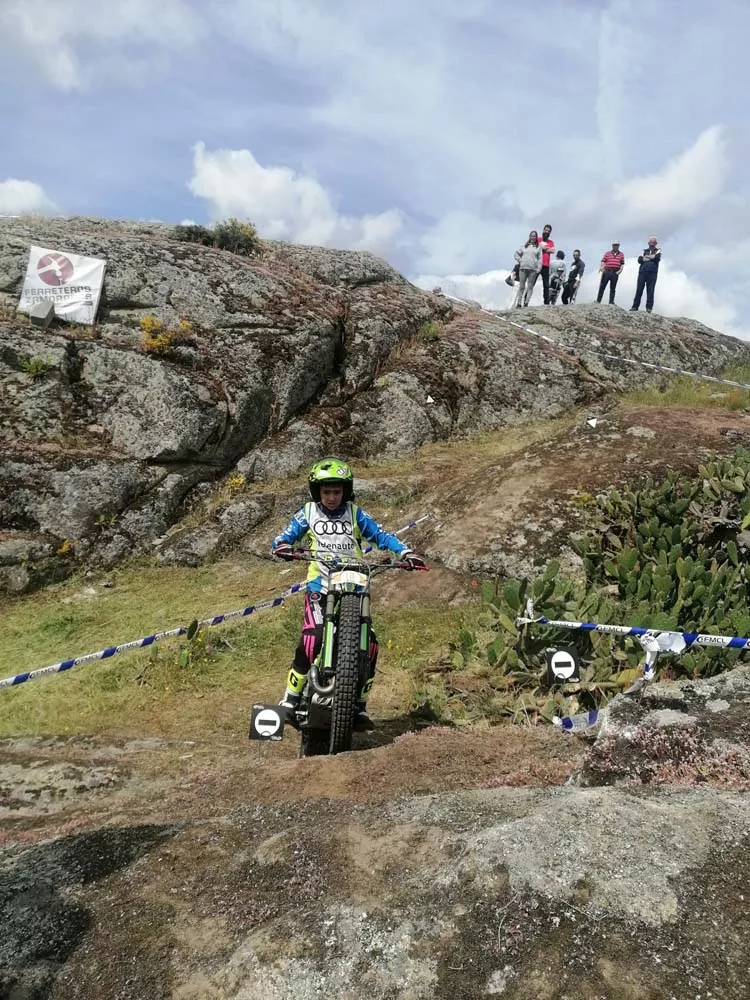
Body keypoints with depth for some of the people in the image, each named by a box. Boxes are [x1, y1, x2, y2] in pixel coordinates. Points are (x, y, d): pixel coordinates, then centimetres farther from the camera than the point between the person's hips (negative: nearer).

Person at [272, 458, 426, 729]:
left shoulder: (355, 513, 12)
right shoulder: (308, 513, 11)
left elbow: (380, 535, 8)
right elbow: (286, 535, 7)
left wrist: (406, 553, -7)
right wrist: (282, 545, -18)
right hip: (320, 587, -2)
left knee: (369, 642, -8)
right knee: (312, 639, -23)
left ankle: (359, 704, 10)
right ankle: (291, 697, -5)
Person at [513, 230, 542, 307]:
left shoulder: (538, 247, 11)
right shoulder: (525, 245, 14)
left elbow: (540, 259, 6)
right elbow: (517, 253, 20)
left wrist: (538, 269, -4)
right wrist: (519, 261, 6)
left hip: (533, 269, -1)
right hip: (523, 268, 1)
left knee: (530, 286, -3)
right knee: (521, 286, 0)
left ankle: (526, 303, -6)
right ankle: (518, 303, 1)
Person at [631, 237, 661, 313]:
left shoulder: (658, 251, 16)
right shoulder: (644, 251, 21)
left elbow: (657, 258, -5)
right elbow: (639, 260, 4)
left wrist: (647, 257, 1)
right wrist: (652, 257, -3)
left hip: (652, 273, -2)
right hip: (642, 272, 2)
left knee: (650, 290, -7)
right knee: (639, 289, -2)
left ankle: (649, 308, -8)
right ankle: (635, 306, 0)